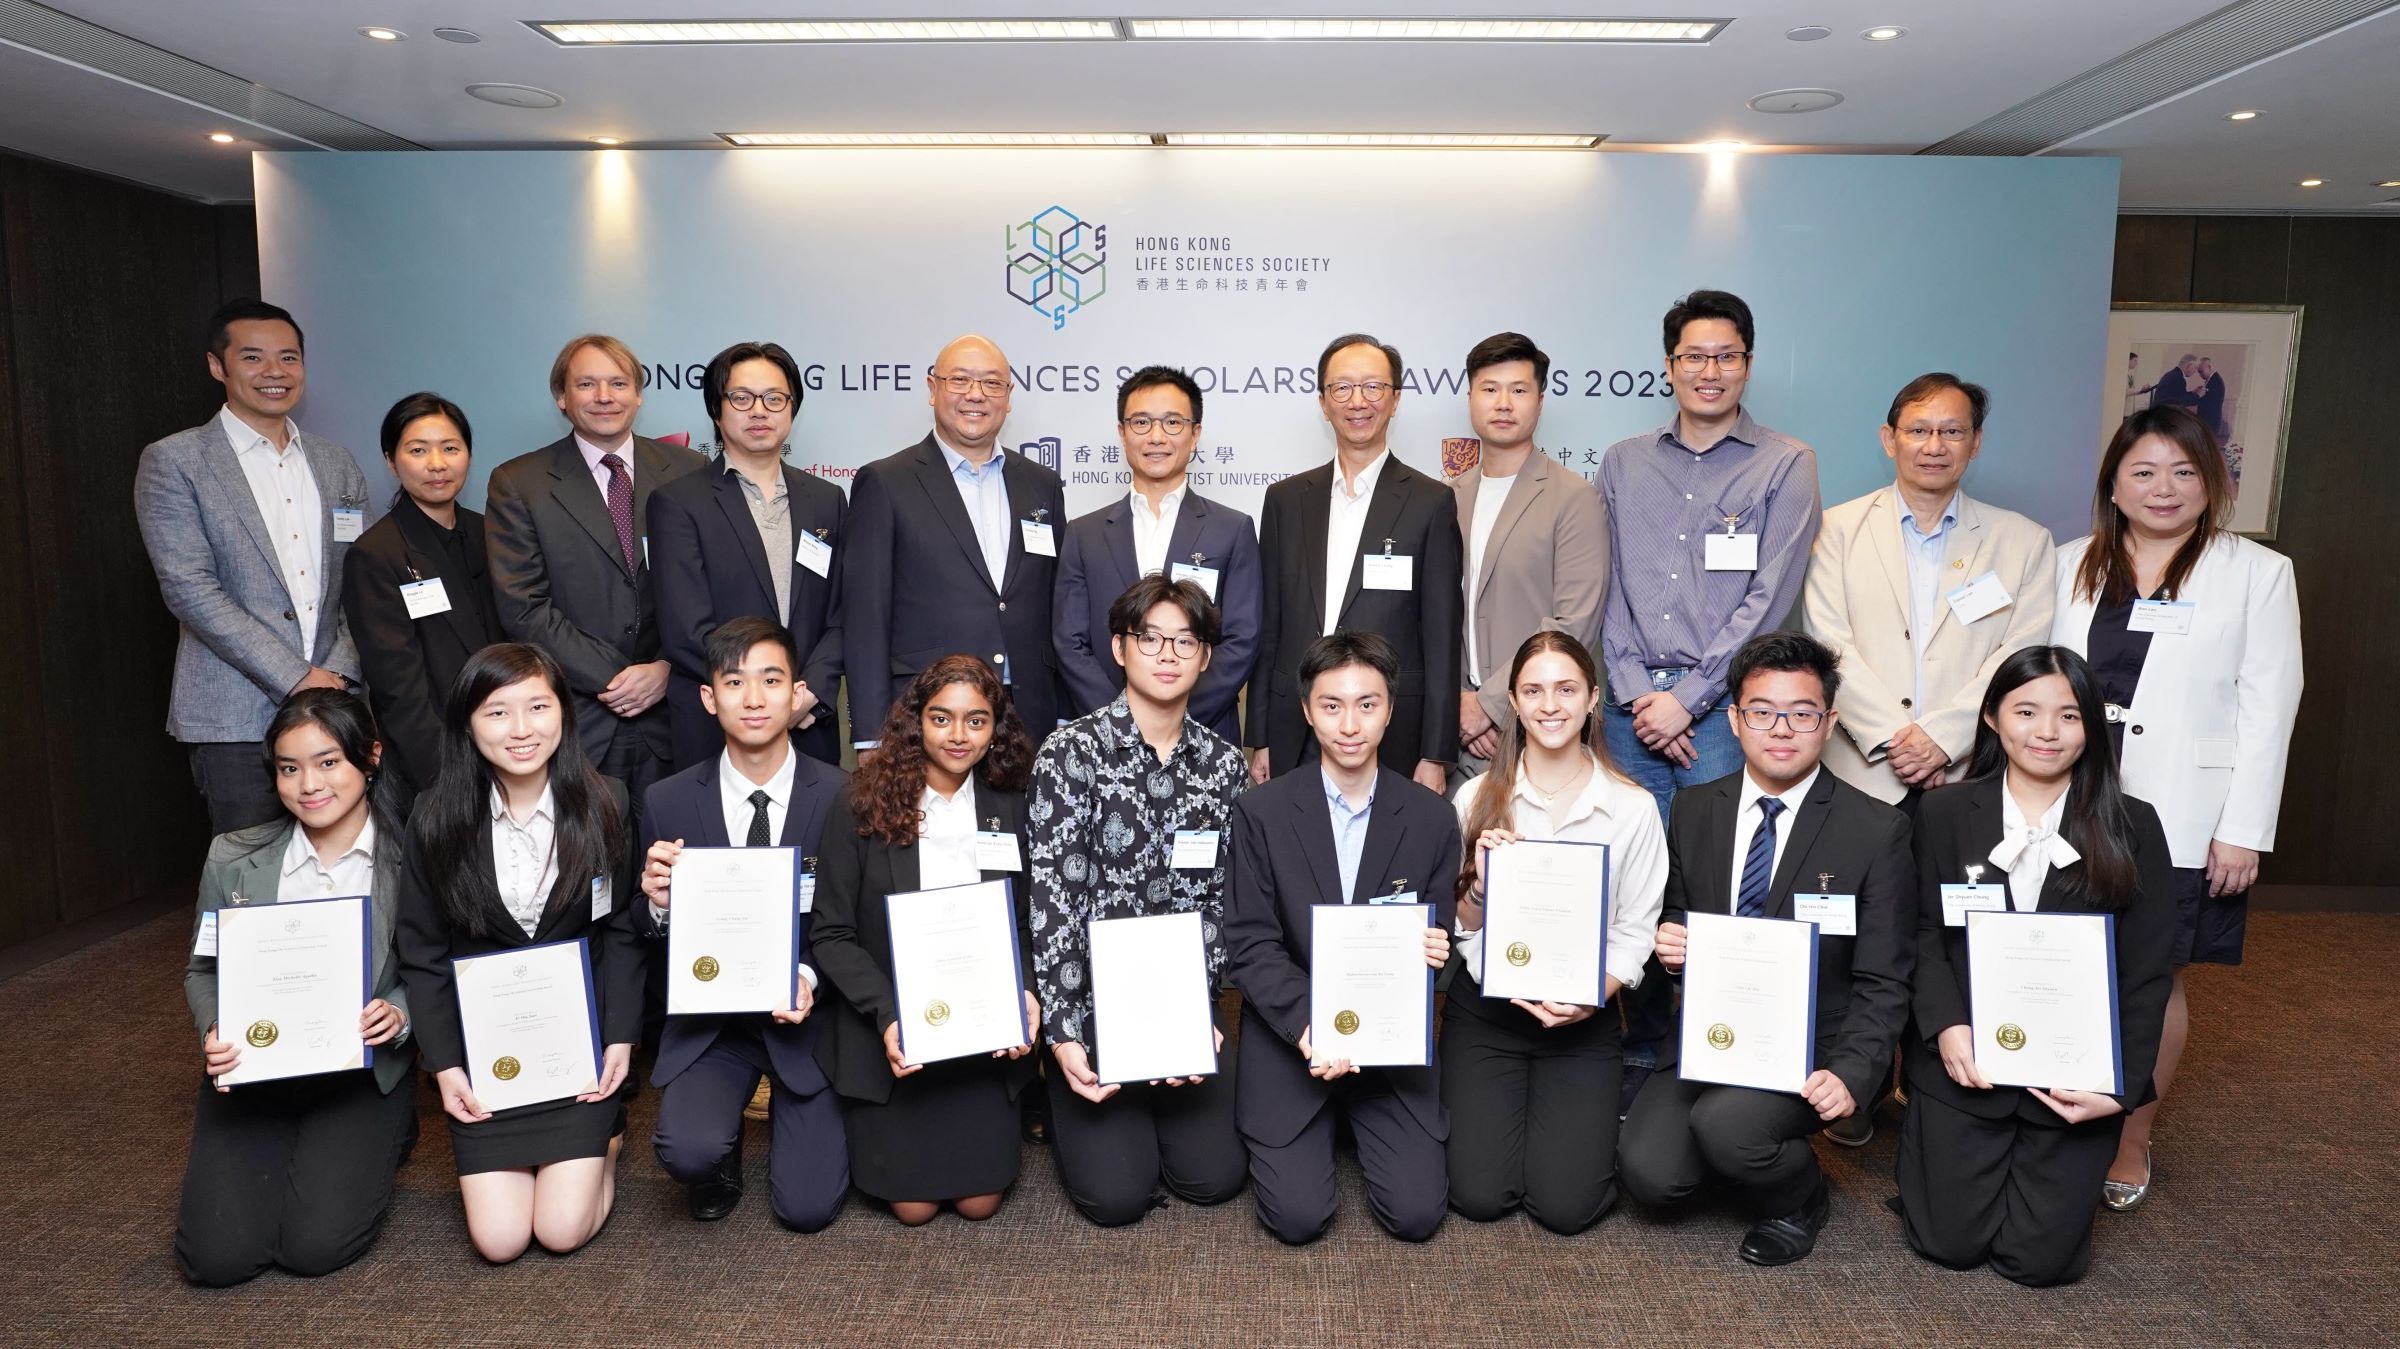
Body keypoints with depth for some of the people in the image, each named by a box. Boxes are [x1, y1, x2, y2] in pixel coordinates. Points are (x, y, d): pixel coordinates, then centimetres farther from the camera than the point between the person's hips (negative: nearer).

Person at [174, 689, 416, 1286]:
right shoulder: (233, 858, 0)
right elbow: (203, 971, 10)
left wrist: (399, 1014, -22)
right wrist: (214, 1032, -10)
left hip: (364, 1073, -2)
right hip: (252, 1070, 3)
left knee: (316, 1246, -17)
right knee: (218, 1256, -11)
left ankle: (376, 1148, 17)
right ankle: (280, 1157, 22)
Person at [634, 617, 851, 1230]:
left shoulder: (841, 795, -10)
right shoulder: (668, 802, -4)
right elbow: (652, 937, 4)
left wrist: (810, 977, -21)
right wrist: (657, 902, -19)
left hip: (804, 1015, -1)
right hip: (708, 1016, 1)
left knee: (807, 1208, -6)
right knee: (689, 1151, -25)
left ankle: (793, 1108, 28)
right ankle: (721, 1161, 14)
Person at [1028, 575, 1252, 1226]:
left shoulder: (1225, 764, 2)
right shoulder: (1071, 751, -10)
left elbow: (1221, 899, 2)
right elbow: (1052, 897, -13)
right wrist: (1063, 1032, -17)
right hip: (1090, 1000, -3)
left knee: (1214, 1177, -5)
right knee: (1116, 1194, -9)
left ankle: (1154, 1106, 26)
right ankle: (1070, 1101, 23)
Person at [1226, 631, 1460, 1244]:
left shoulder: (1431, 818, -2)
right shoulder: (1261, 813, -6)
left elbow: (1439, 940, 6)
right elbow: (1250, 946, -7)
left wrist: (1432, 951, -20)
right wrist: (1307, 1028, -23)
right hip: (1289, 1042, -1)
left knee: (1416, 1214, -8)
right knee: (1298, 1217, -10)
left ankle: (1358, 1124, 23)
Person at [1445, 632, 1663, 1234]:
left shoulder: (1632, 808, -4)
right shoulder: (1478, 799, -2)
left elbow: (1634, 933, -1)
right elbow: (1461, 926, 4)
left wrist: (1589, 1000, -19)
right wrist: (1481, 883, -17)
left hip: (1582, 1019, 0)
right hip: (1485, 1007, 1)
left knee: (1564, 1205, -9)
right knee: (1479, 1196, -8)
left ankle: (1594, 1117, 23)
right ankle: (1491, 1108, 25)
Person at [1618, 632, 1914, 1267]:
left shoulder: (1877, 832, -6)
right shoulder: (1693, 812, 5)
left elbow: (1882, 981, -5)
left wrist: (1851, 1072, -20)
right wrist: (1668, 943, -9)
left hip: (1811, 1044, -3)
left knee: (1723, 1123, -30)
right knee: (1650, 1171, -17)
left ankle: (1797, 1201, 5)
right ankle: (1745, 1153, 17)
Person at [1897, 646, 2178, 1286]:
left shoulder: (2132, 828, 0)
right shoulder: (1942, 814, 1)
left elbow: (2146, 975, 0)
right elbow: (1923, 935, 0)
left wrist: (2121, 1087, -9)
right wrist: (1946, 1027, -16)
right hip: (1964, 1061, 0)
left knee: (2039, 1257, -2)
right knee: (1950, 1243, 0)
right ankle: (1924, 1141, 30)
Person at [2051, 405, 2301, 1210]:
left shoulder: (2256, 573, 3)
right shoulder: (2072, 567, 10)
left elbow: (2268, 709, -2)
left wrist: (2243, 829, -8)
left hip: (2180, 820, -2)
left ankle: (2132, 1141, 20)